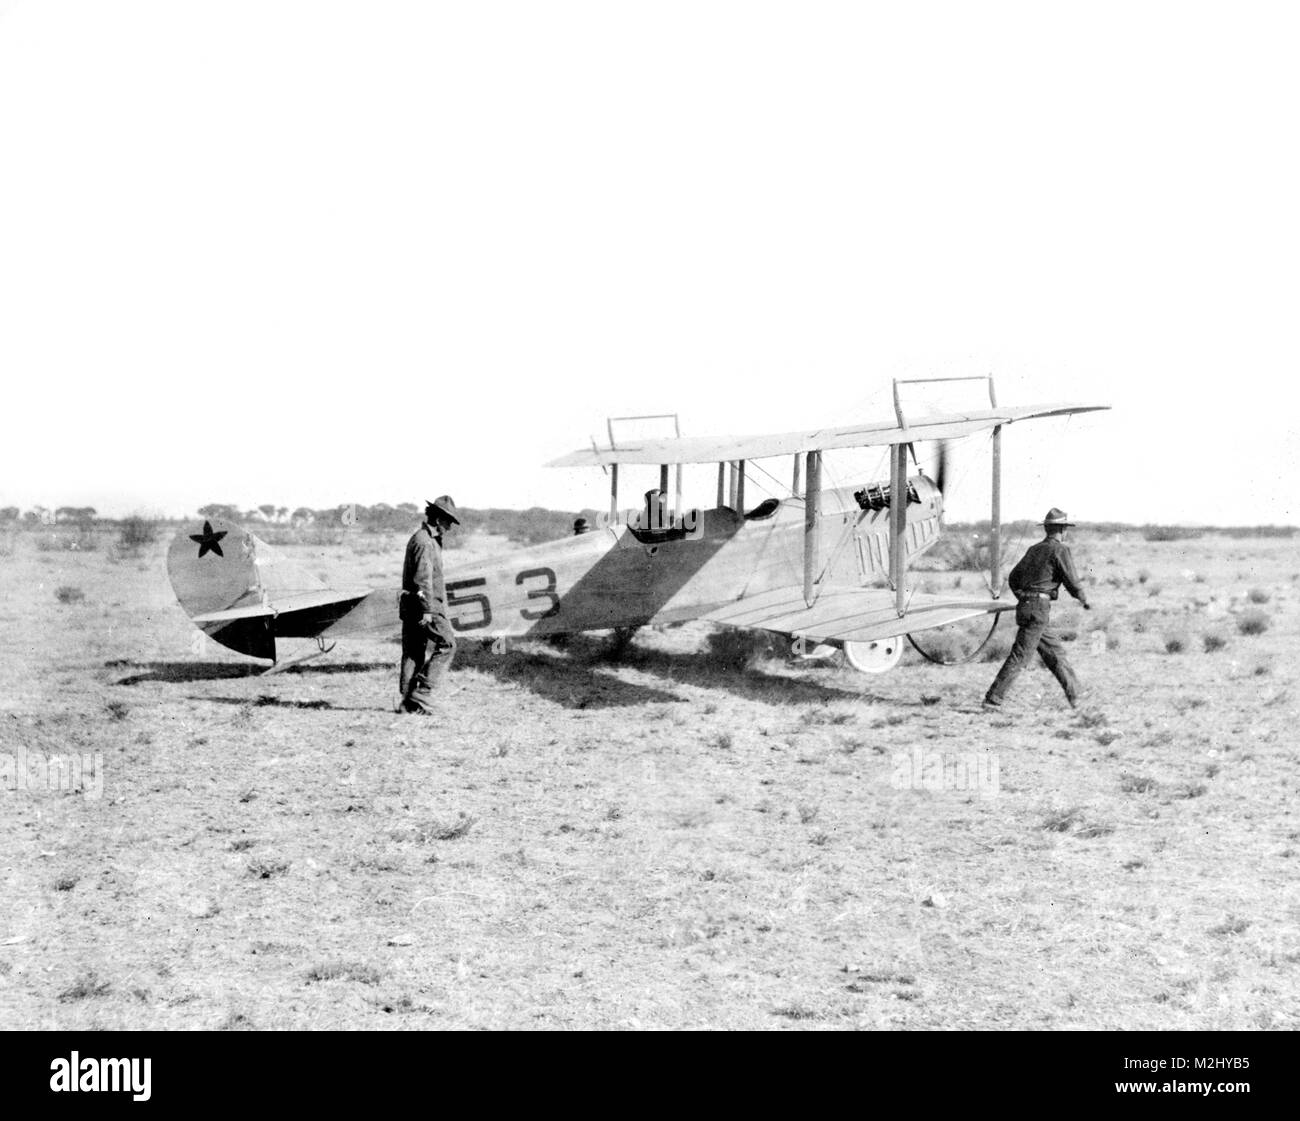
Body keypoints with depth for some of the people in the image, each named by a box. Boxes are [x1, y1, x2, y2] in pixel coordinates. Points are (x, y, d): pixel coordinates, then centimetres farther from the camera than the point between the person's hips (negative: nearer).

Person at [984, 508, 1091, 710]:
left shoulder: (1034, 549, 17)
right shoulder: (1060, 550, -5)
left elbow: (1013, 578, 20)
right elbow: (1071, 582, -7)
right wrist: (1084, 600, 11)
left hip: (1025, 606, 8)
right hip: (1039, 609, -8)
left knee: (1055, 651, 15)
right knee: (1019, 656, -8)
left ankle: (1074, 695, 19)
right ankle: (992, 699, -11)